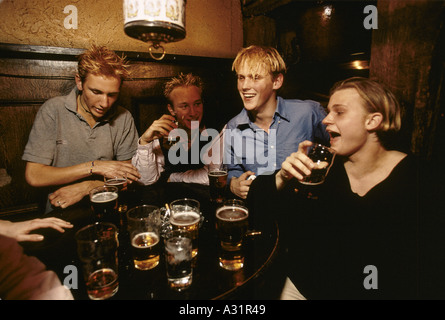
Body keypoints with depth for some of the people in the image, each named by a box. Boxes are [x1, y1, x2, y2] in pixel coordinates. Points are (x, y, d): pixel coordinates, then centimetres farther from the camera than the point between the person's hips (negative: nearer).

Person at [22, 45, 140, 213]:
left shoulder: (123, 118, -2)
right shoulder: (53, 110, -7)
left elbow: (128, 175, -1)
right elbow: (34, 175, -9)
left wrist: (84, 188, -13)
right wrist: (93, 167, -15)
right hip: (61, 212, 0)